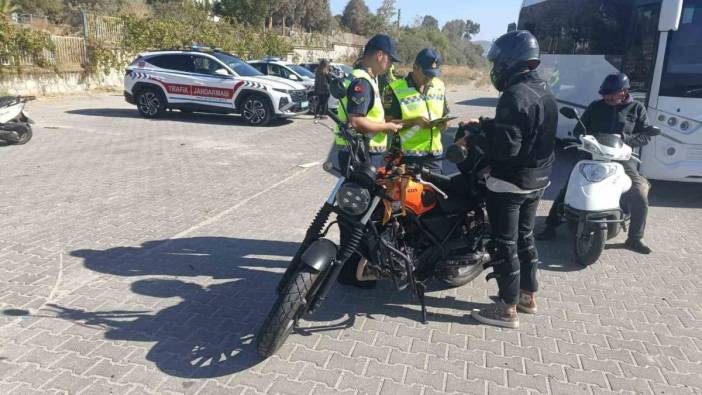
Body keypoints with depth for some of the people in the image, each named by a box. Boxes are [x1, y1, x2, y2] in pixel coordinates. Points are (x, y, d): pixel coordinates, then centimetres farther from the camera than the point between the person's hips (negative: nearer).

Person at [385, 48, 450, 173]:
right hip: (408, 155, -5)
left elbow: (445, 116, 21)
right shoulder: (397, 89, -6)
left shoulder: (439, 87, 13)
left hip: (434, 154, 5)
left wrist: (443, 123, -3)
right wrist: (414, 121, -20)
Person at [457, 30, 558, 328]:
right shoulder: (545, 91, 10)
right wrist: (483, 124, 16)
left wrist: (471, 141, -14)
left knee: (504, 245, 0)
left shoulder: (515, 95, -22)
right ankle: (528, 295, 33)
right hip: (537, 180, 10)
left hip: (509, 183, -10)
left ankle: (508, 310, 10)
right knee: (524, 237, 21)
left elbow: (506, 145, -27)